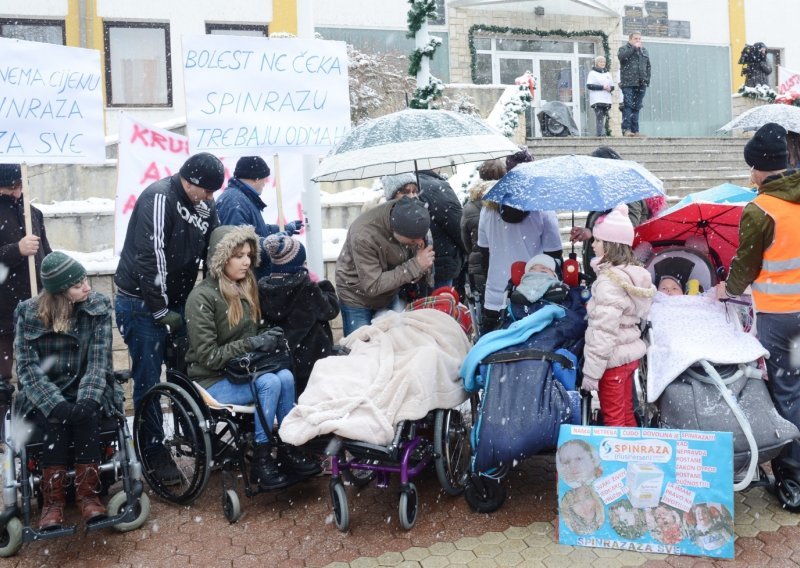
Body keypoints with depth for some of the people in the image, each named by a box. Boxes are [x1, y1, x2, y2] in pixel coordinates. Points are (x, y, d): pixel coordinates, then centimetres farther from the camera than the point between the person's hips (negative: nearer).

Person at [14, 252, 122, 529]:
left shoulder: (98, 307, -5)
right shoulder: (29, 313, -5)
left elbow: (98, 360, -12)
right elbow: (27, 366, -11)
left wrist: (87, 399, -29)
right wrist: (56, 404, -27)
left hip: (87, 391, 0)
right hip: (44, 396, 0)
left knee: (87, 416, -31)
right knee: (55, 421, -31)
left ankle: (88, 493, -26)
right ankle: (53, 500, -26)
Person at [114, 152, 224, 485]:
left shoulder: (205, 206, 3)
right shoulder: (159, 197, -20)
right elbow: (150, 258, -23)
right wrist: (161, 311, -19)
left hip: (176, 301, 7)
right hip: (142, 303, -7)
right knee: (148, 380, -1)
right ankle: (154, 451, 10)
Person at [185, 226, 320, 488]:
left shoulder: (245, 289, 7)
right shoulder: (201, 297, -14)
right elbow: (207, 356, -16)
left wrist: (268, 338, -3)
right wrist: (253, 343, -20)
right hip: (212, 381, -6)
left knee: (286, 377, -24)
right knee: (269, 383, -30)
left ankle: (288, 449, -15)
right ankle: (260, 460, -19)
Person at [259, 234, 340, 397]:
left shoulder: (263, 287, -5)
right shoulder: (306, 287, -18)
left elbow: (264, 320, 7)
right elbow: (331, 309, -9)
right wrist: (325, 286, 5)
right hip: (309, 357, -4)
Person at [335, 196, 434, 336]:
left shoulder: (411, 216, -20)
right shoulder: (363, 235, -35)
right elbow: (372, 286, -31)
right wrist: (415, 266, -32)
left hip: (390, 294, 5)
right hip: (358, 298, -5)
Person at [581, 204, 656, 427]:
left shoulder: (609, 281, -22)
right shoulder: (634, 273, 4)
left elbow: (604, 332, -24)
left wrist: (591, 371, -20)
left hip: (613, 358, -9)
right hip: (631, 352, 9)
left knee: (613, 418, 5)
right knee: (627, 414, 20)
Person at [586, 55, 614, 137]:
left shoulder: (608, 74, 23)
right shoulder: (592, 73, 5)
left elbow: (612, 86, 24)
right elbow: (589, 85, -8)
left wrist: (610, 88, -2)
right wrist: (602, 87, -12)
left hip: (607, 100, 6)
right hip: (597, 100, -5)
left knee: (605, 117, 1)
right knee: (599, 117, -16)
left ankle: (603, 133, 4)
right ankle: (600, 133, -19)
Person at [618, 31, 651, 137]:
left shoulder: (644, 51, 21)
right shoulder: (624, 49, 7)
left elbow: (648, 66, 22)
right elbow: (621, 56, -16)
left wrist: (647, 80, 12)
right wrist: (634, 48, -11)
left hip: (641, 84, 5)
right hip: (628, 83, -5)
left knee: (637, 107, 4)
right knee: (628, 106, -12)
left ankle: (635, 130, 5)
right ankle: (626, 129, -14)